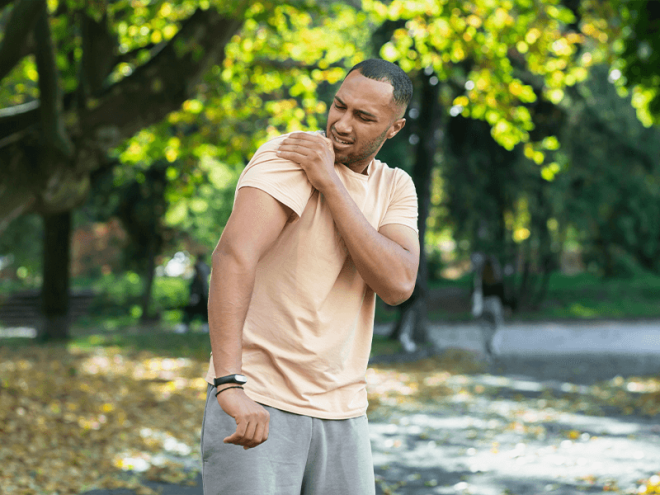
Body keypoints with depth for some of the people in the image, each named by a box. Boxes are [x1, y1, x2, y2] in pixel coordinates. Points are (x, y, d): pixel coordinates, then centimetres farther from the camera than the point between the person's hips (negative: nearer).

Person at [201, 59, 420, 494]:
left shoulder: (395, 189, 6)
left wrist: (330, 183, -19)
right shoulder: (287, 158, -13)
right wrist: (230, 384, -41)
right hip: (255, 407, -6)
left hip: (341, 415, 6)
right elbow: (233, 256, -29)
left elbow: (398, 284, -13)